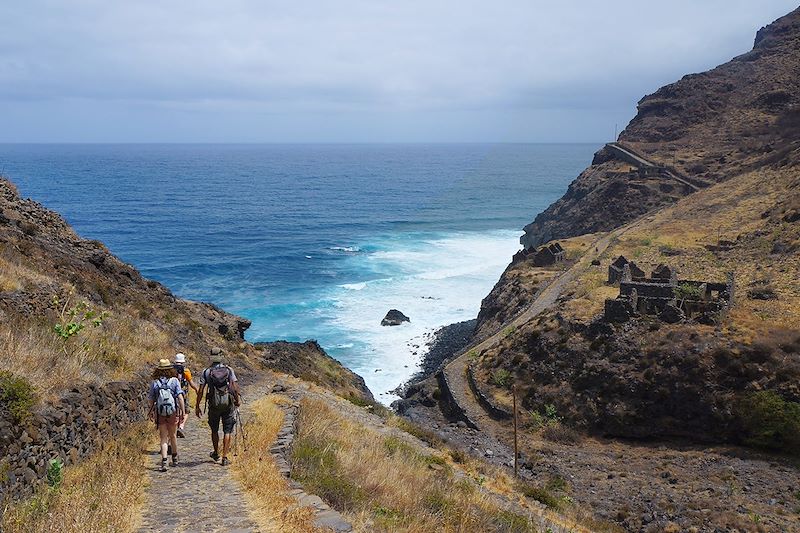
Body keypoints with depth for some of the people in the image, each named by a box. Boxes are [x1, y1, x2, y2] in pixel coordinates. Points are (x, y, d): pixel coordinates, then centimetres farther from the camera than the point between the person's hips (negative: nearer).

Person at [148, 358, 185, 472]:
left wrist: (151, 412, 19)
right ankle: (175, 459, 34)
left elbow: (151, 400, 4)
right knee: (172, 436, 19)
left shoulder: (154, 383, -2)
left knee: (163, 439, 6)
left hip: (160, 414, 0)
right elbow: (180, 397, -12)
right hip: (173, 413, 0)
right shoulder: (174, 381, -6)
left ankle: (164, 462, -9)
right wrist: (183, 412, -9)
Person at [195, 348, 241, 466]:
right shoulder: (229, 370, -2)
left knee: (214, 430, 20)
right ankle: (225, 457, 0)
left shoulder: (206, 372, -1)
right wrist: (237, 400, 7)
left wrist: (197, 406, 3)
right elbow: (235, 387, -7)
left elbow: (201, 391, -4)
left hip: (213, 404, 1)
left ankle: (216, 454, 35)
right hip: (228, 404, 0)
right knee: (227, 431, 4)